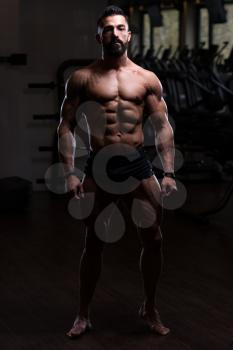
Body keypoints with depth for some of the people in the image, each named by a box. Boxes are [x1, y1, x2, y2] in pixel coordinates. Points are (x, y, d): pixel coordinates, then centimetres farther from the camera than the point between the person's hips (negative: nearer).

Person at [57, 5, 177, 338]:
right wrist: (70, 172, -10)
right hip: (99, 166, -1)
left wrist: (169, 173, -6)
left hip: (138, 164, 2)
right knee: (94, 243, 5)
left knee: (153, 239, 3)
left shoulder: (148, 79, 6)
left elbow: (163, 127, 4)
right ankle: (84, 314, 18)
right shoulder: (82, 78, 2)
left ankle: (150, 308, 21)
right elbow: (66, 126, 0)